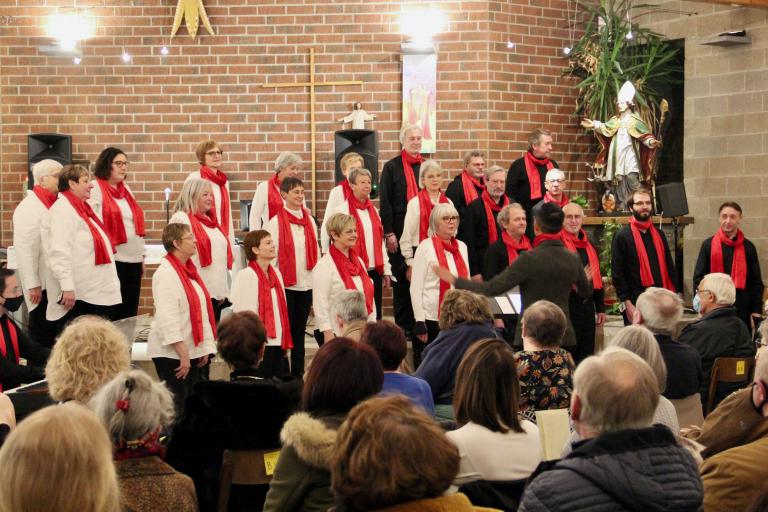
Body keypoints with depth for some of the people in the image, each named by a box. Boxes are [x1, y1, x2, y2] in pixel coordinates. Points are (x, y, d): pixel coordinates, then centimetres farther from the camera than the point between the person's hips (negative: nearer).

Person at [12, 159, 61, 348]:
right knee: (41, 334, 0)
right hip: (43, 284, -7)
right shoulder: (29, 208, -12)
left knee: (56, 332, 12)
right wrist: (33, 285, -19)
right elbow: (25, 250, -17)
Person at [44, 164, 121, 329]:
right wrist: (67, 287, -28)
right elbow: (59, 252, -22)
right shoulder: (63, 209, -13)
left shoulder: (81, 208, 18)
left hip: (93, 292, 10)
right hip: (75, 293, -10)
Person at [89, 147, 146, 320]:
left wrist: (142, 254, 15)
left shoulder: (125, 189, 16)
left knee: (130, 312, 9)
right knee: (113, 313, -2)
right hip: (113, 260, -7)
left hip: (134, 259, 7)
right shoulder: (95, 189, -7)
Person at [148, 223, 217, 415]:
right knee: (177, 405, -5)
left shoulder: (189, 270, 13)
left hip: (193, 350, 9)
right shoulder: (166, 273, -15)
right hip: (171, 353, -9)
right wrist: (183, 354, -22)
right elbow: (167, 317, -21)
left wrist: (205, 348, 11)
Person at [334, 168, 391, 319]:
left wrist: (386, 270, 11)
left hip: (375, 271, 6)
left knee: (375, 315, 7)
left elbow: (380, 242, 16)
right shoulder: (343, 210, -6)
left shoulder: (373, 210, 14)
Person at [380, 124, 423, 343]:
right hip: (400, 232, -3)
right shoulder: (391, 167, 0)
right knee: (402, 278, 2)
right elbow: (385, 202, -4)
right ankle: (403, 325, 9)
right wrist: (389, 233, -10)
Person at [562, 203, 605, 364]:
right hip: (566, 305, -7)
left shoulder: (588, 245, 16)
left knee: (587, 352, 12)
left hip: (587, 306, 7)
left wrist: (600, 307, 18)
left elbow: (596, 276, 20)